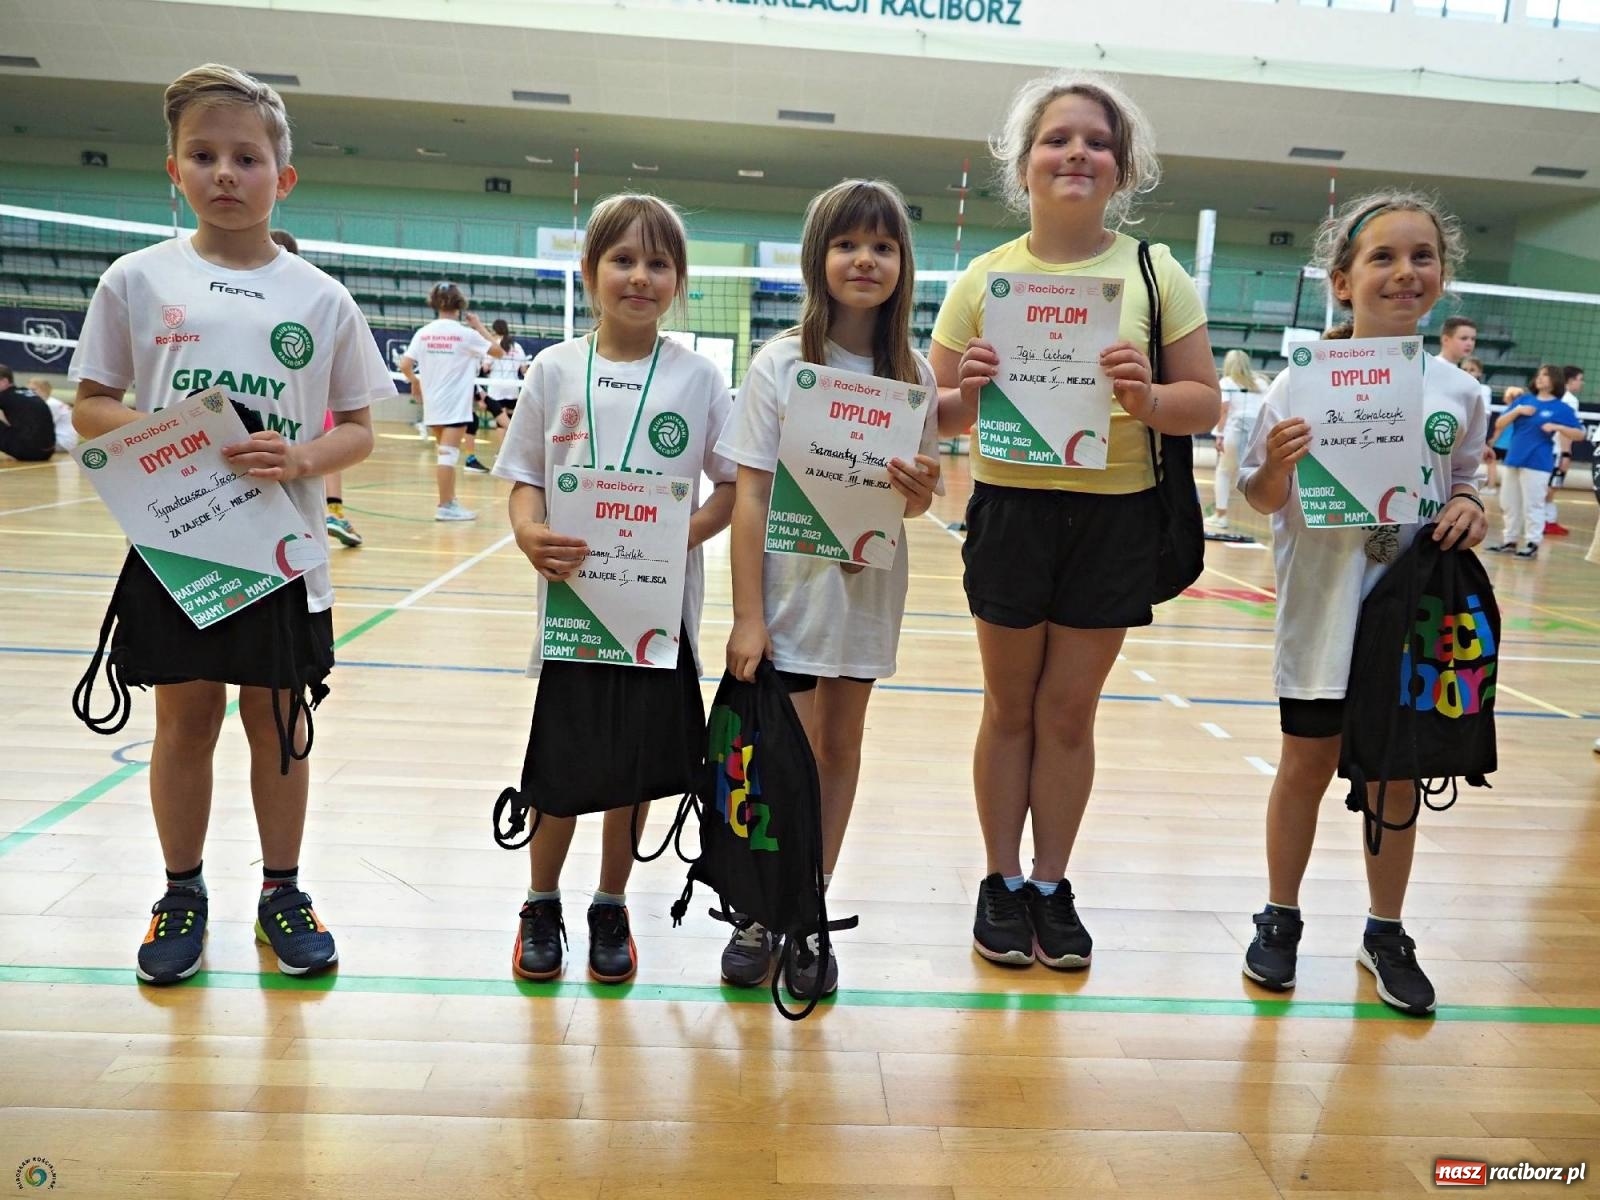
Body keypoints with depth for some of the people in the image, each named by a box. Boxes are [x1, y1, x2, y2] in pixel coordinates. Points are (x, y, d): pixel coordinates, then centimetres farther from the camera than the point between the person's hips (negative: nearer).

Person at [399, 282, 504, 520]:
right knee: (449, 454, -6)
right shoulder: (465, 333, -8)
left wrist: (414, 381, 18)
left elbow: (404, 366, -2)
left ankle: (450, 500, 24)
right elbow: (498, 352, 1)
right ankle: (445, 506, -6)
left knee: (446, 451, 18)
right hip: (456, 404, -5)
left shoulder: (423, 333, 2)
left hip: (432, 403, 5)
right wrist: (479, 326, 8)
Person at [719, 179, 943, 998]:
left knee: (841, 749, 12)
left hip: (866, 592, 3)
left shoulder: (913, 376, 2)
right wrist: (746, 616, -14)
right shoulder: (782, 363, -7)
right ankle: (761, 912, 21)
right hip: (790, 590, -3)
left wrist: (919, 489, -17)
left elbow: (917, 502, 8)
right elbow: (750, 494, -9)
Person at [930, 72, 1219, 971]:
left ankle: (1053, 886, 25)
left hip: (1115, 516, 0)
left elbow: (1207, 407, -2)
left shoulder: (1156, 273, 0)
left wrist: (1147, 398, -22)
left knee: (1070, 710, 9)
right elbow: (938, 416, 3)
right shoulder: (984, 279, 2)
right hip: (1012, 509, 0)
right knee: (1011, 707, 10)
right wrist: (966, 393, -19)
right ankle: (1003, 883, 25)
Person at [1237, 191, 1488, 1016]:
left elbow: (1463, 478, 15)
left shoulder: (1458, 392, 2)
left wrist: (1469, 508, -6)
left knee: (1396, 776, 14)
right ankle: (1280, 919, 28)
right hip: (1322, 614, -3)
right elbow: (1262, 500, -5)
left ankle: (1386, 933, 31)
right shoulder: (1303, 384, -9)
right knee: (1306, 767, 10)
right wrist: (1275, 466, -27)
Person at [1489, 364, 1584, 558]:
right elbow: (1499, 425, 6)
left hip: (1537, 464, -5)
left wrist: (1557, 427, -17)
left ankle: (1532, 543, 5)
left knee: (1532, 505, -4)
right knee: (1509, 503, 11)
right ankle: (1509, 541, 21)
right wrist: (1517, 411, -9)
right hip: (1513, 460, 5)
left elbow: (1579, 434, -3)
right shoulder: (1523, 400, 9)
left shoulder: (1561, 408, -2)